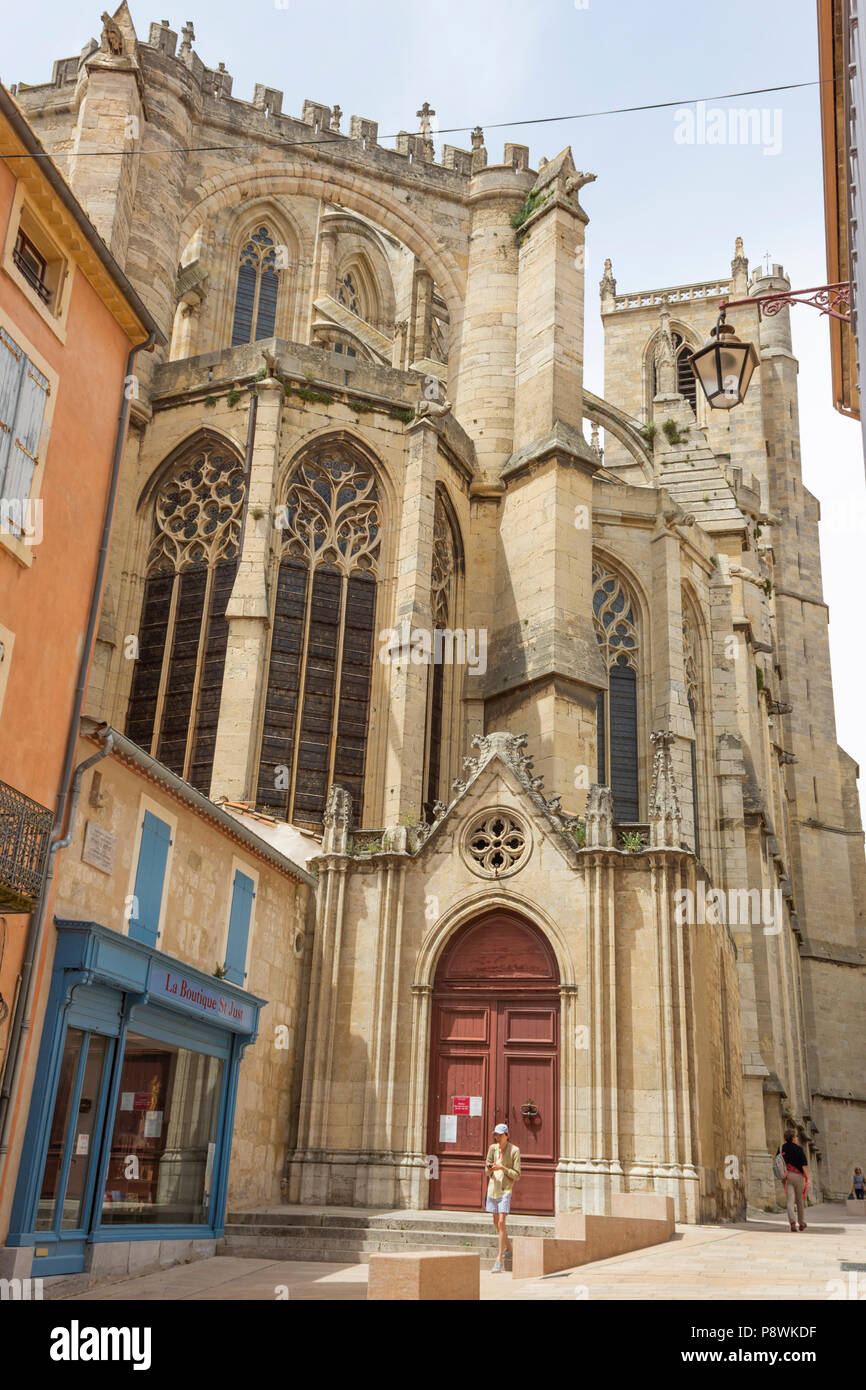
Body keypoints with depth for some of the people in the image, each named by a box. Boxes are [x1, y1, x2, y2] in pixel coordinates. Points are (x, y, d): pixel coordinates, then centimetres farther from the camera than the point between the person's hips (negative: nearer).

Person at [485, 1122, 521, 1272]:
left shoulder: (514, 1150, -8)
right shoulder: (493, 1148, 5)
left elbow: (517, 1175, -8)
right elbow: (488, 1171, 12)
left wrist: (502, 1168, -21)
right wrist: (490, 1169, -11)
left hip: (505, 1189, -6)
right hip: (493, 1187, 6)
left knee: (501, 1223, -13)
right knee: (496, 1222, 15)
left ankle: (499, 1260, -12)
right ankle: (508, 1249, 37)